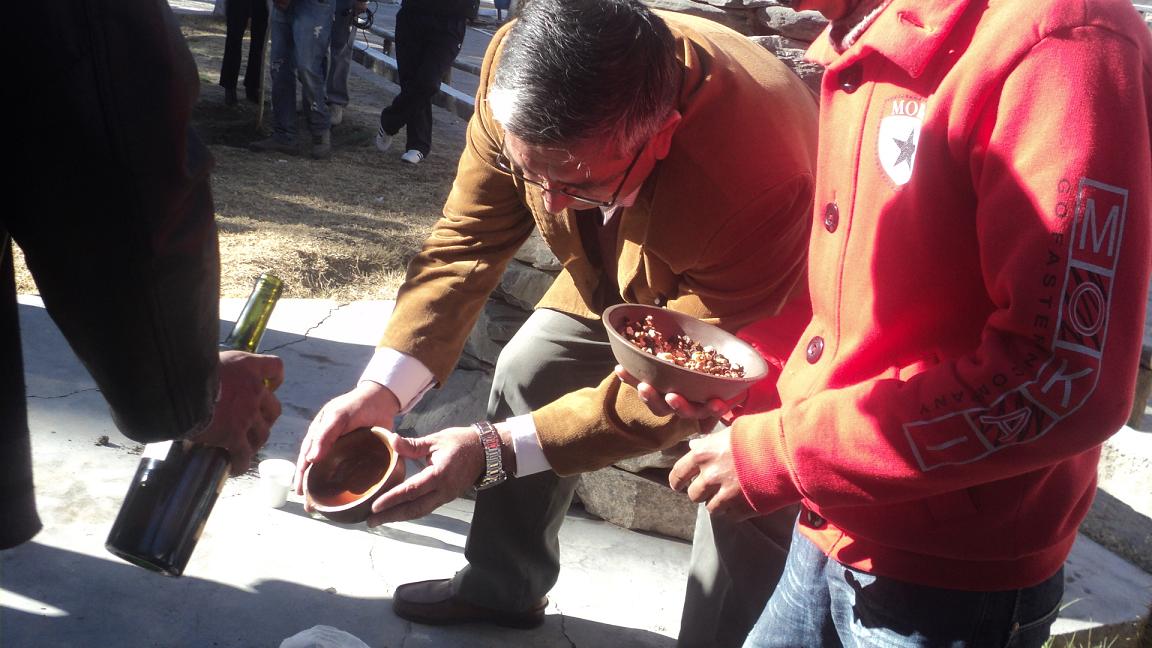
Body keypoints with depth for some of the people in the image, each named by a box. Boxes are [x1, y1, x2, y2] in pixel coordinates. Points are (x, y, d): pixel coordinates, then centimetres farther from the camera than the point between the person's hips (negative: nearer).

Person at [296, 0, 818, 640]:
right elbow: (467, 237, -20)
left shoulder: (759, 181, -44)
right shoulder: (521, 71, -31)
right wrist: (383, 387, -33)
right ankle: (500, 588, 27)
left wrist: (493, 450, -37)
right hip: (615, 273, 5)